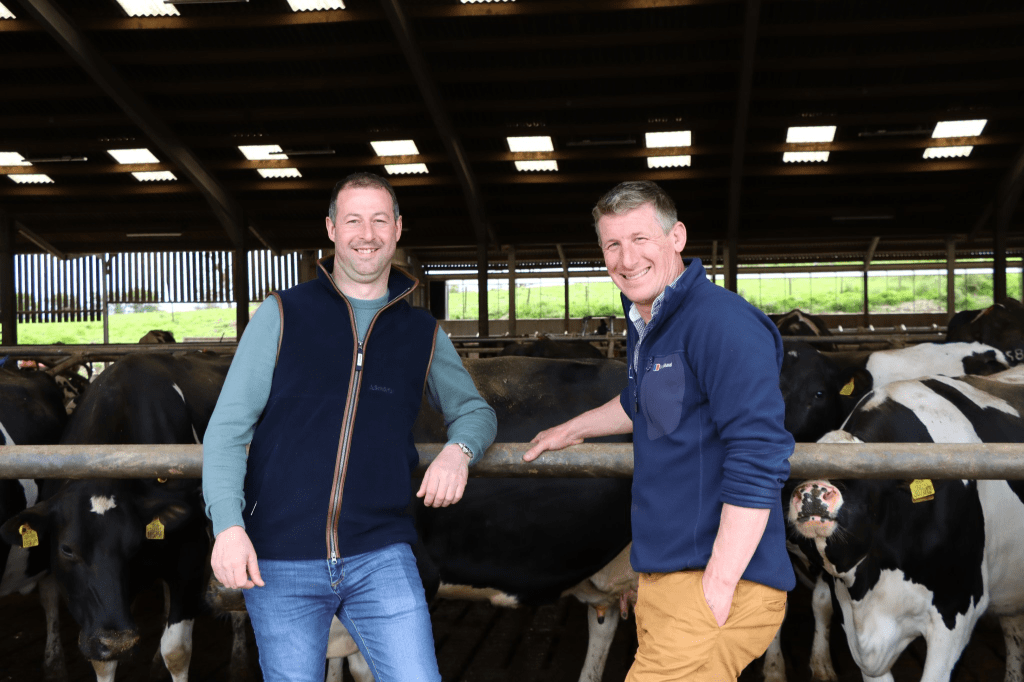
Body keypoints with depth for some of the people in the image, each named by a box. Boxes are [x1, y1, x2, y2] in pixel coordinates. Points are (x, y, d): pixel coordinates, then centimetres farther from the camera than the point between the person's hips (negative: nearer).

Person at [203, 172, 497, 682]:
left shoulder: (423, 334, 9)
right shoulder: (282, 316, 2)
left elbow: (474, 410, 22)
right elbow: (228, 426, -2)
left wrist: (458, 450, -3)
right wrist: (228, 524, -16)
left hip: (381, 558, 2)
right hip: (280, 563, -1)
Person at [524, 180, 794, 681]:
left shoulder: (722, 323, -17)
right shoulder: (645, 325, 13)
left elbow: (758, 460, -23)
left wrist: (718, 588, -23)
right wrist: (571, 431, 46)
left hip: (720, 582, -9)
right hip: (661, 581, 9)